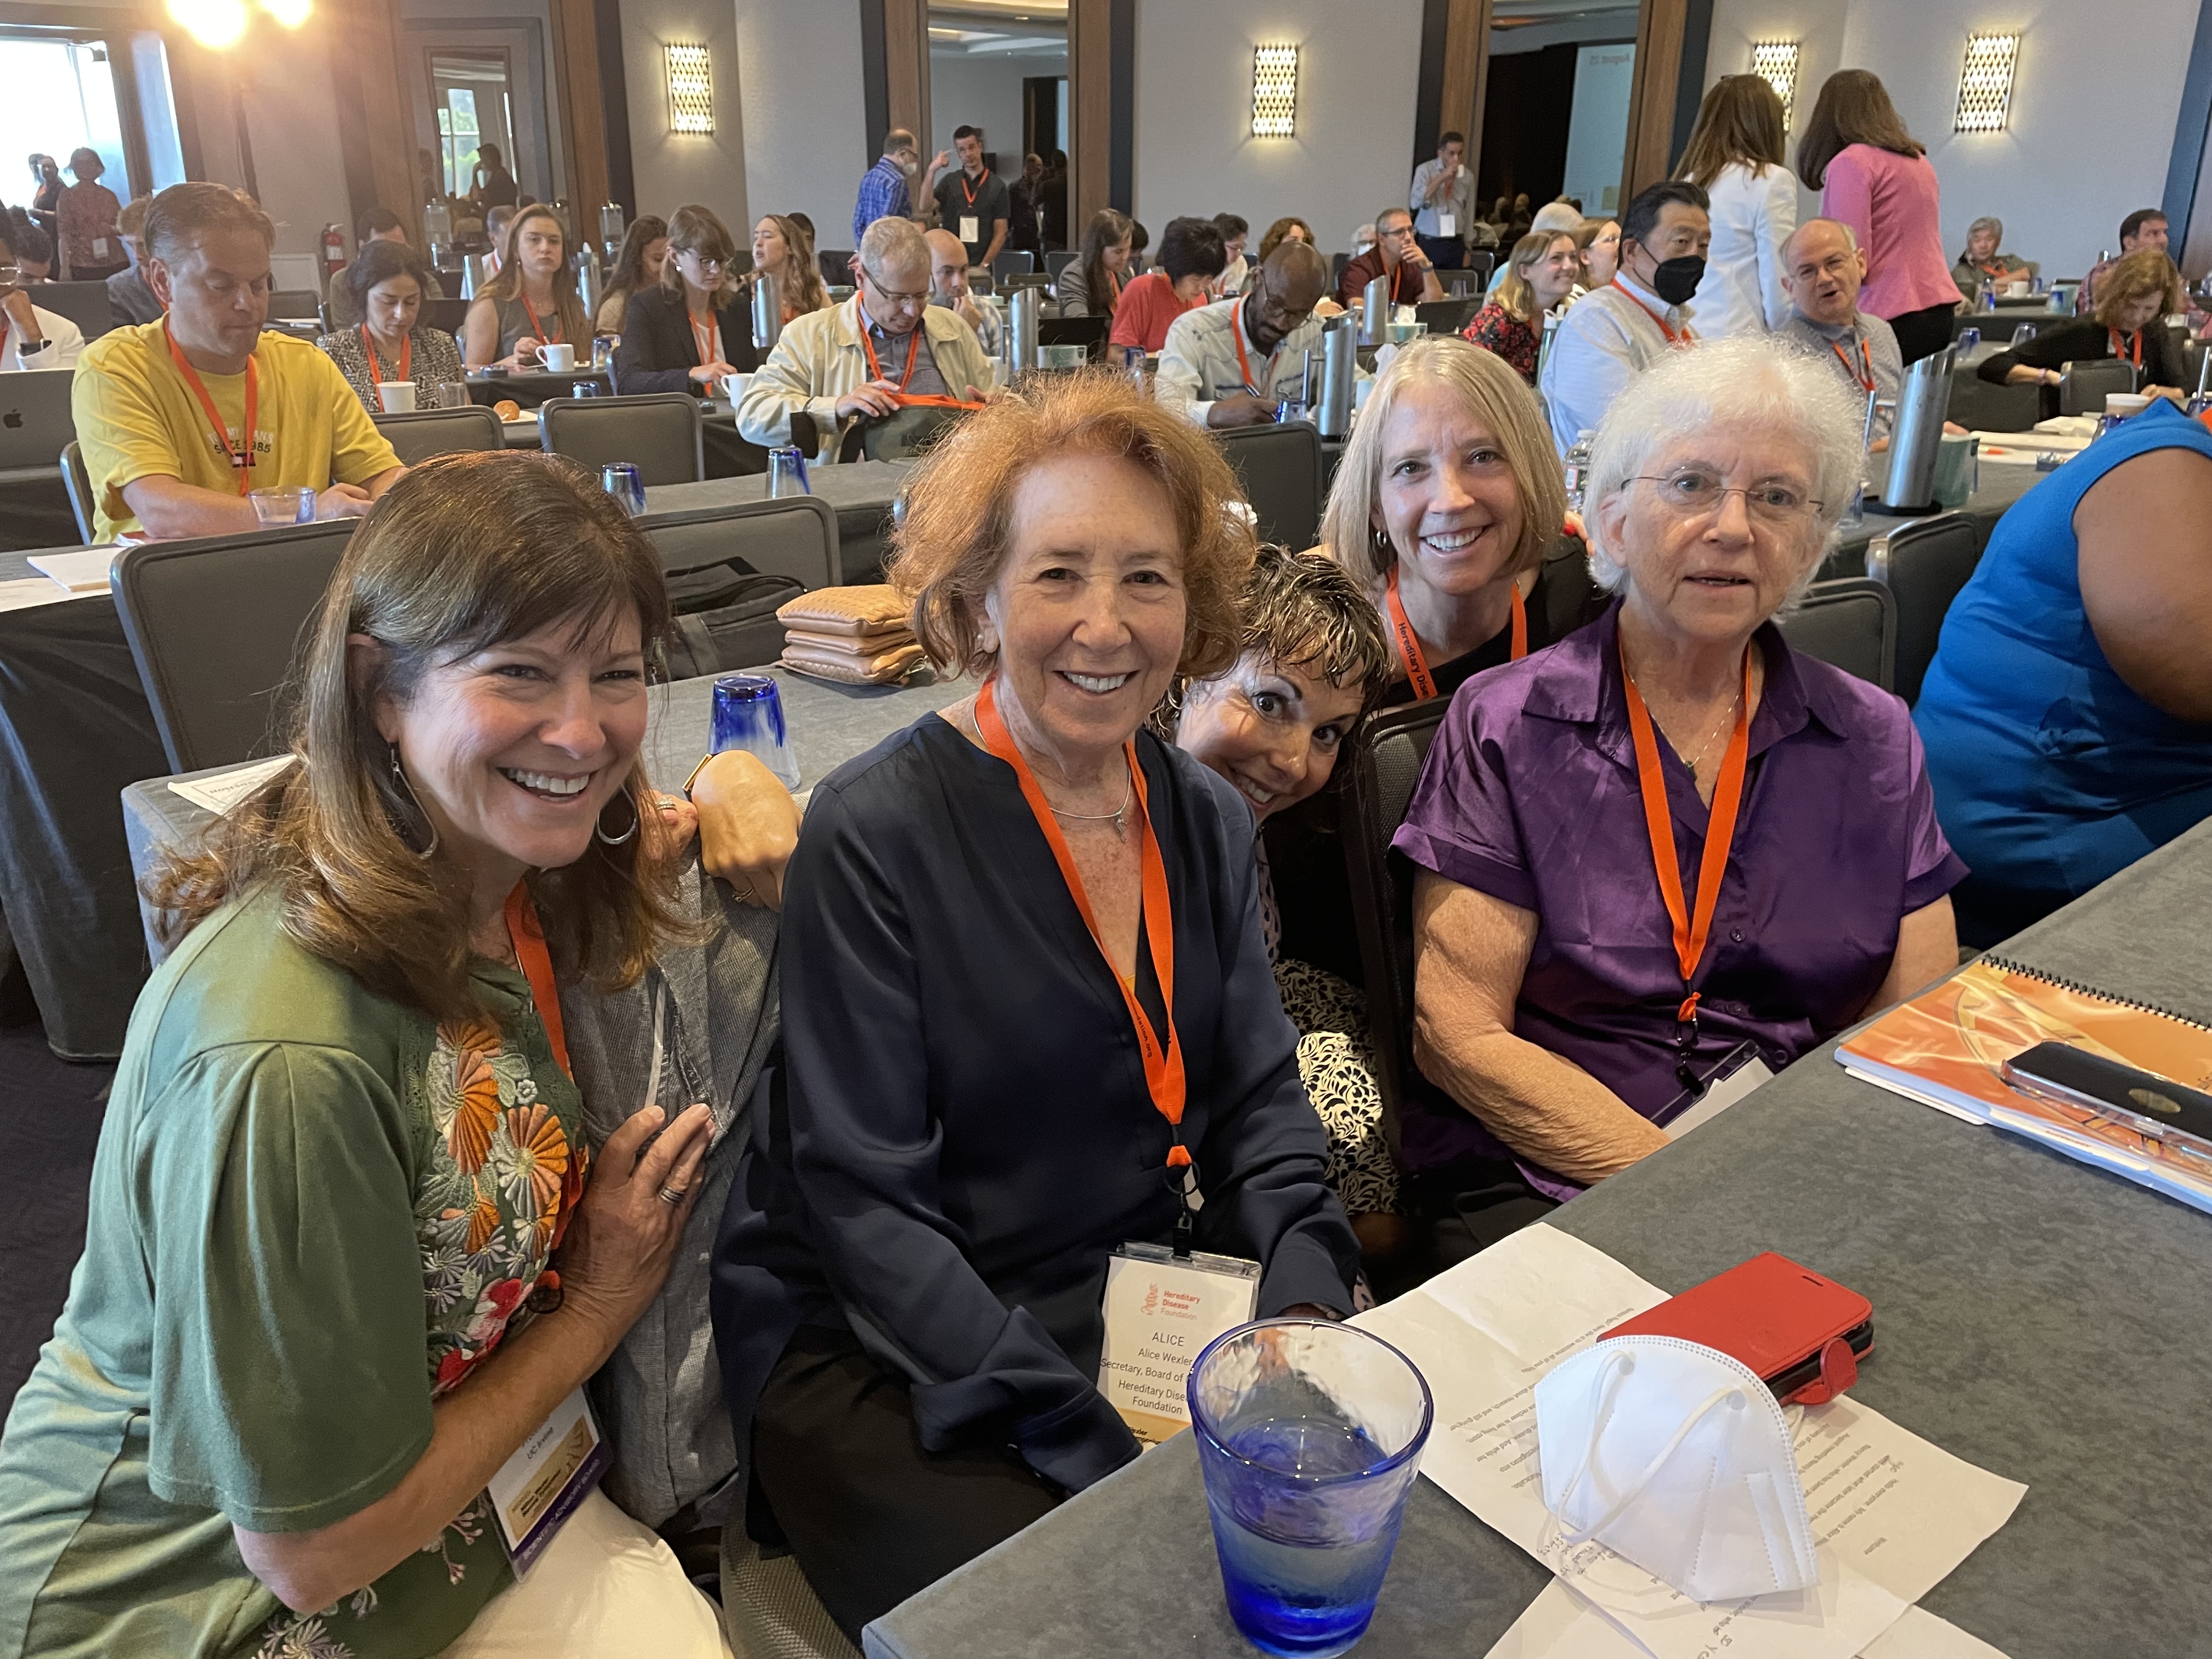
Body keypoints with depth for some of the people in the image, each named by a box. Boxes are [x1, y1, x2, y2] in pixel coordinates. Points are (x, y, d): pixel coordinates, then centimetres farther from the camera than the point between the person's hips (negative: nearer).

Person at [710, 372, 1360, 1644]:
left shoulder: (1207, 821, 3)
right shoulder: (877, 832, -16)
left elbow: (1259, 1094, 7)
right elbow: (864, 1204, -16)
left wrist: (1307, 1293, -12)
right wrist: (1104, 1452, -22)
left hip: (1141, 1303, 5)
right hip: (883, 1353, -5)